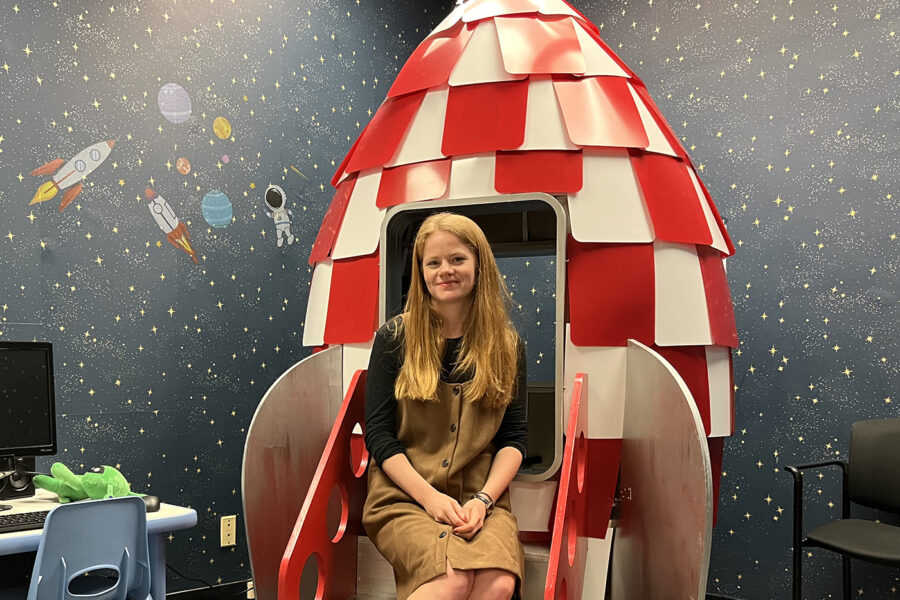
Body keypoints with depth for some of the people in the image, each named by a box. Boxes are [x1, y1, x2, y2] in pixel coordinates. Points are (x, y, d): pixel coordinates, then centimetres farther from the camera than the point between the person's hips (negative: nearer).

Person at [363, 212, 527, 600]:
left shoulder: (506, 346, 9)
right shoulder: (394, 338, 3)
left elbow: (514, 436, 8)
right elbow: (378, 433, 0)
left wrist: (483, 499, -8)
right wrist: (430, 497, -10)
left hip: (481, 498, 2)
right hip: (404, 496, -2)